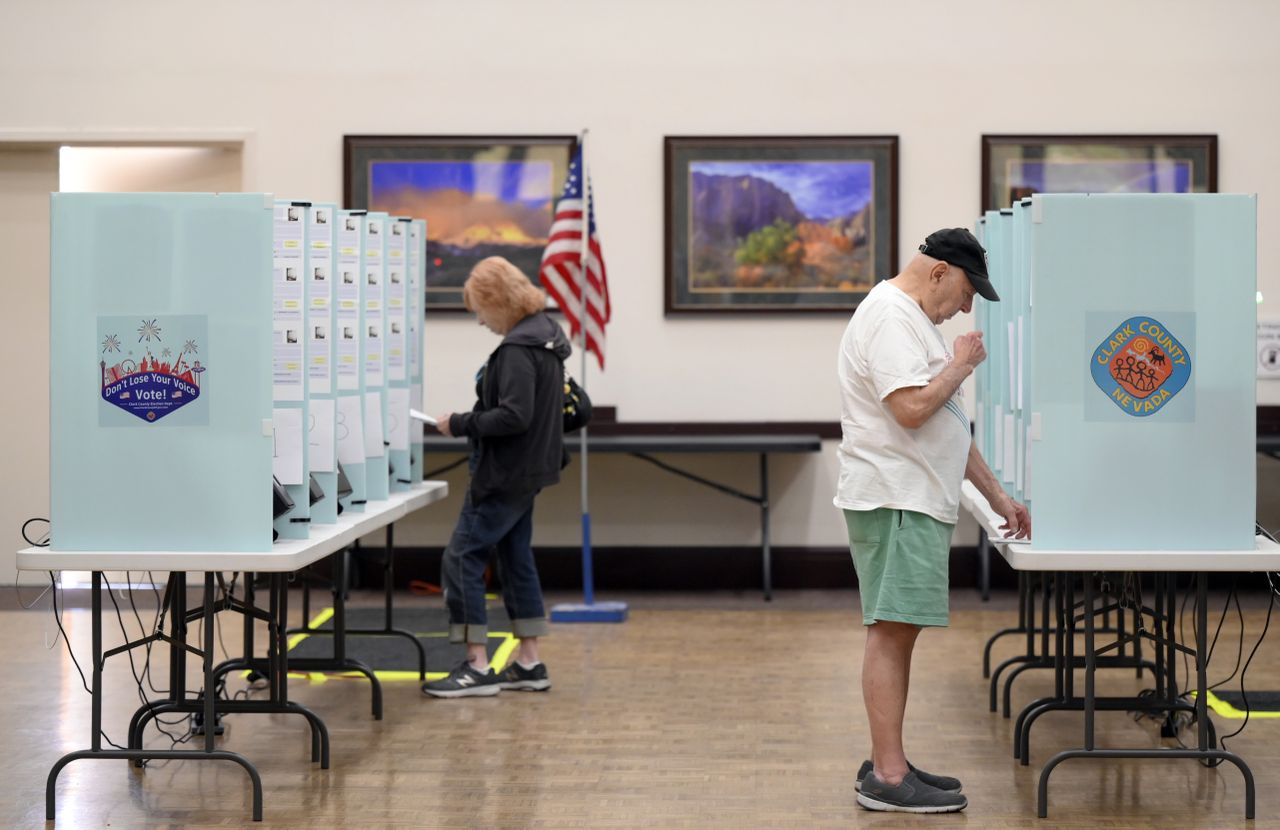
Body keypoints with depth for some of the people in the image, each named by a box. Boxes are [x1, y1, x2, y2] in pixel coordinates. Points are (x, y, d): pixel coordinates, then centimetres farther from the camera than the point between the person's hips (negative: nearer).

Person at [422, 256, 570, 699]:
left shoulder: (517, 349, -20)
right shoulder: (544, 335, 11)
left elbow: (514, 416, -27)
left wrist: (461, 424, -17)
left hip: (505, 475, -10)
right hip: (528, 468, 10)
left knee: (461, 559, -5)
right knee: (516, 559, 15)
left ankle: (477, 667, -3)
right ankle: (528, 663, 19)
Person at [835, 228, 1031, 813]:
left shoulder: (913, 320, 21)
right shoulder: (890, 316, -12)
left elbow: (949, 423, 25)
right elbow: (913, 407, -25)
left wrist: (996, 495, 24)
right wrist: (961, 364, -8)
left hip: (917, 502, 11)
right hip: (893, 502, -11)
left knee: (898, 633, 11)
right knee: (891, 632, -11)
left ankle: (887, 764, 16)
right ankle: (887, 778, -11)